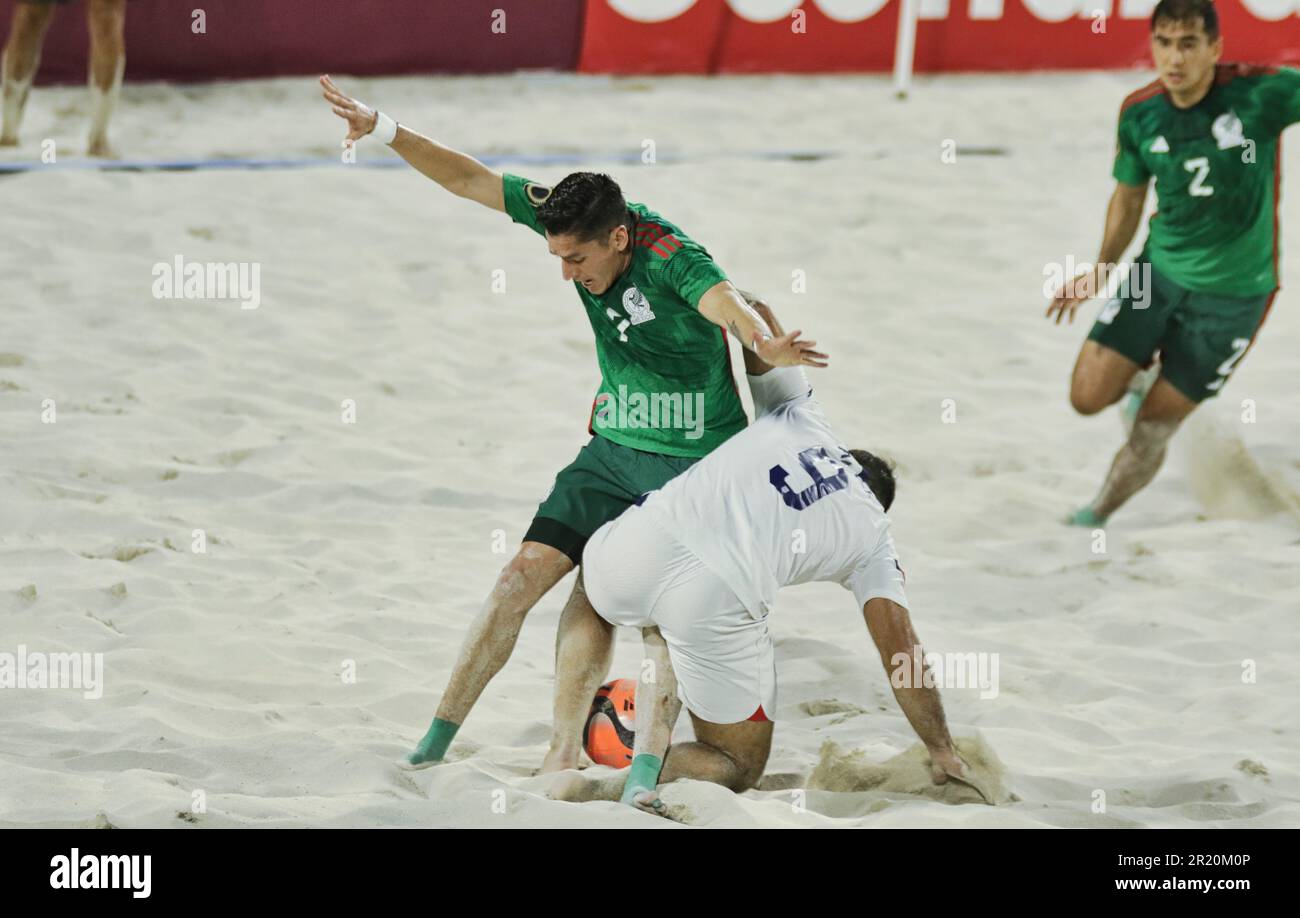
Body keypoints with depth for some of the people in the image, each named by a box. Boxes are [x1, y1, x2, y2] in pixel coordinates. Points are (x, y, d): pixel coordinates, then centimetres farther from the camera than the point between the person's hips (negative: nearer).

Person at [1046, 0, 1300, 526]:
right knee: (1088, 397, -4)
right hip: (1159, 271, 3)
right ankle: (1148, 375, 30)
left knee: (1152, 429, 2)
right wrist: (1101, 272, 13)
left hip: (1233, 294, -3)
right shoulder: (1139, 113, -6)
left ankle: (1101, 513, 29)